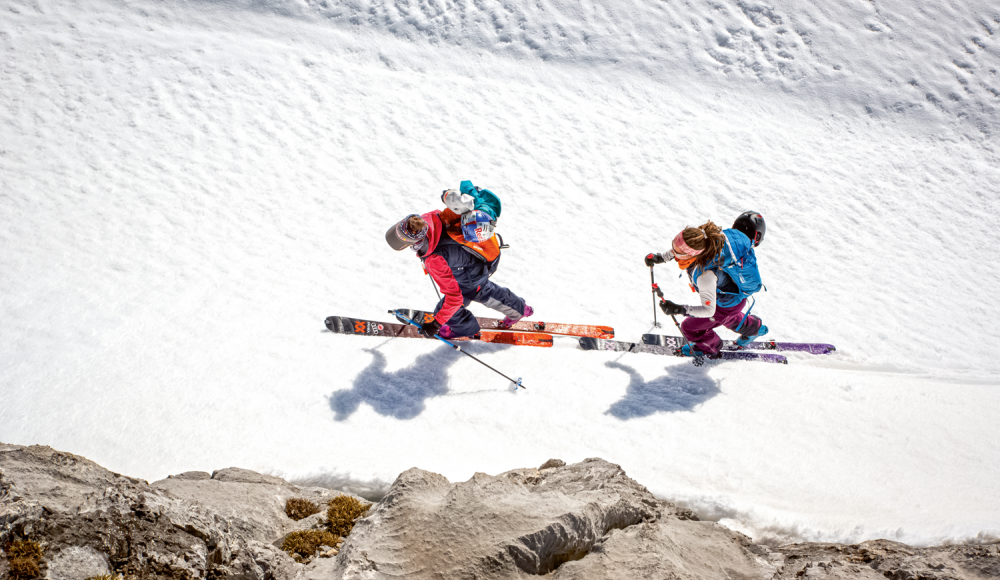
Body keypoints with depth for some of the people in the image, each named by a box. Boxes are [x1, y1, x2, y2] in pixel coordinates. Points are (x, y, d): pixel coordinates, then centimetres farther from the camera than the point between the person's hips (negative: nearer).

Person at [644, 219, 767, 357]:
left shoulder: (705, 274, -49)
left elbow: (709, 310, -40)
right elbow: (681, 248, -2)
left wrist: (678, 309, -48)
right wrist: (661, 257, -7)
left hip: (730, 304, -7)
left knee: (689, 327, 11)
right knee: (726, 318, 38)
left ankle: (709, 349, 43)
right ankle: (753, 327, 67)